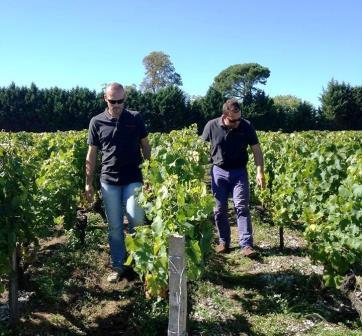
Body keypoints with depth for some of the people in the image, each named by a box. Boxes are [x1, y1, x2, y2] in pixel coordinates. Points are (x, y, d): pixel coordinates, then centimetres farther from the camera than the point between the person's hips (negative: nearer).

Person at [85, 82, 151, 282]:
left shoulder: (135, 118, 1)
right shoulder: (96, 122, 2)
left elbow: (145, 146, 9)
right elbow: (91, 155, 6)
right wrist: (88, 183, 4)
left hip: (133, 178, -1)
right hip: (109, 180, 1)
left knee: (136, 218, -16)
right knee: (114, 226, 6)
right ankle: (117, 266, 21)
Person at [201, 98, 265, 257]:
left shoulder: (246, 126, -10)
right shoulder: (212, 126, -10)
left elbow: (257, 150, -4)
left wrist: (260, 172, -13)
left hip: (239, 172, -1)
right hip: (218, 172, 1)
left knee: (242, 207, -8)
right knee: (220, 209, 7)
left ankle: (246, 245, -5)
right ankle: (224, 242, 22)